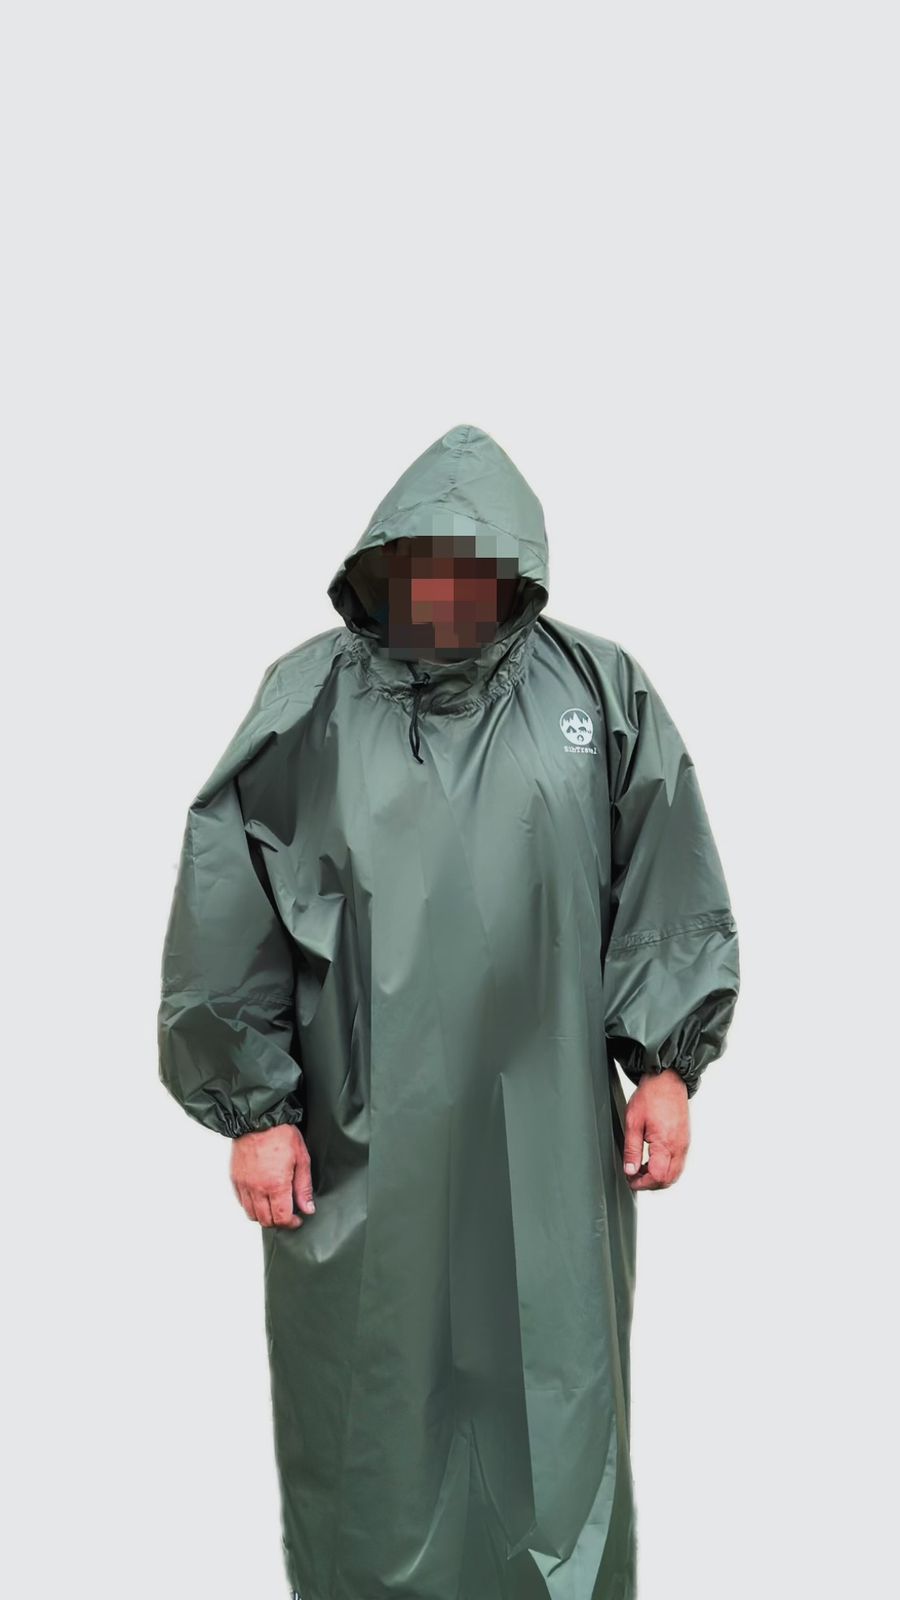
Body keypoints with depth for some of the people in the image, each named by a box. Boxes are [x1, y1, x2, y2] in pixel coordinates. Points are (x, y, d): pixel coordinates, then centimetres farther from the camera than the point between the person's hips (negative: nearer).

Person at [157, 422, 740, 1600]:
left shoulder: (605, 696, 0)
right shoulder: (308, 703, -4)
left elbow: (667, 896, 6)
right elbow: (226, 918, -2)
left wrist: (667, 1063, 4)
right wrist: (253, 1107, -3)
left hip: (549, 1138, 1)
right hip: (358, 1138, -1)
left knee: (554, 1393, 15)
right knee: (368, 1403, 14)